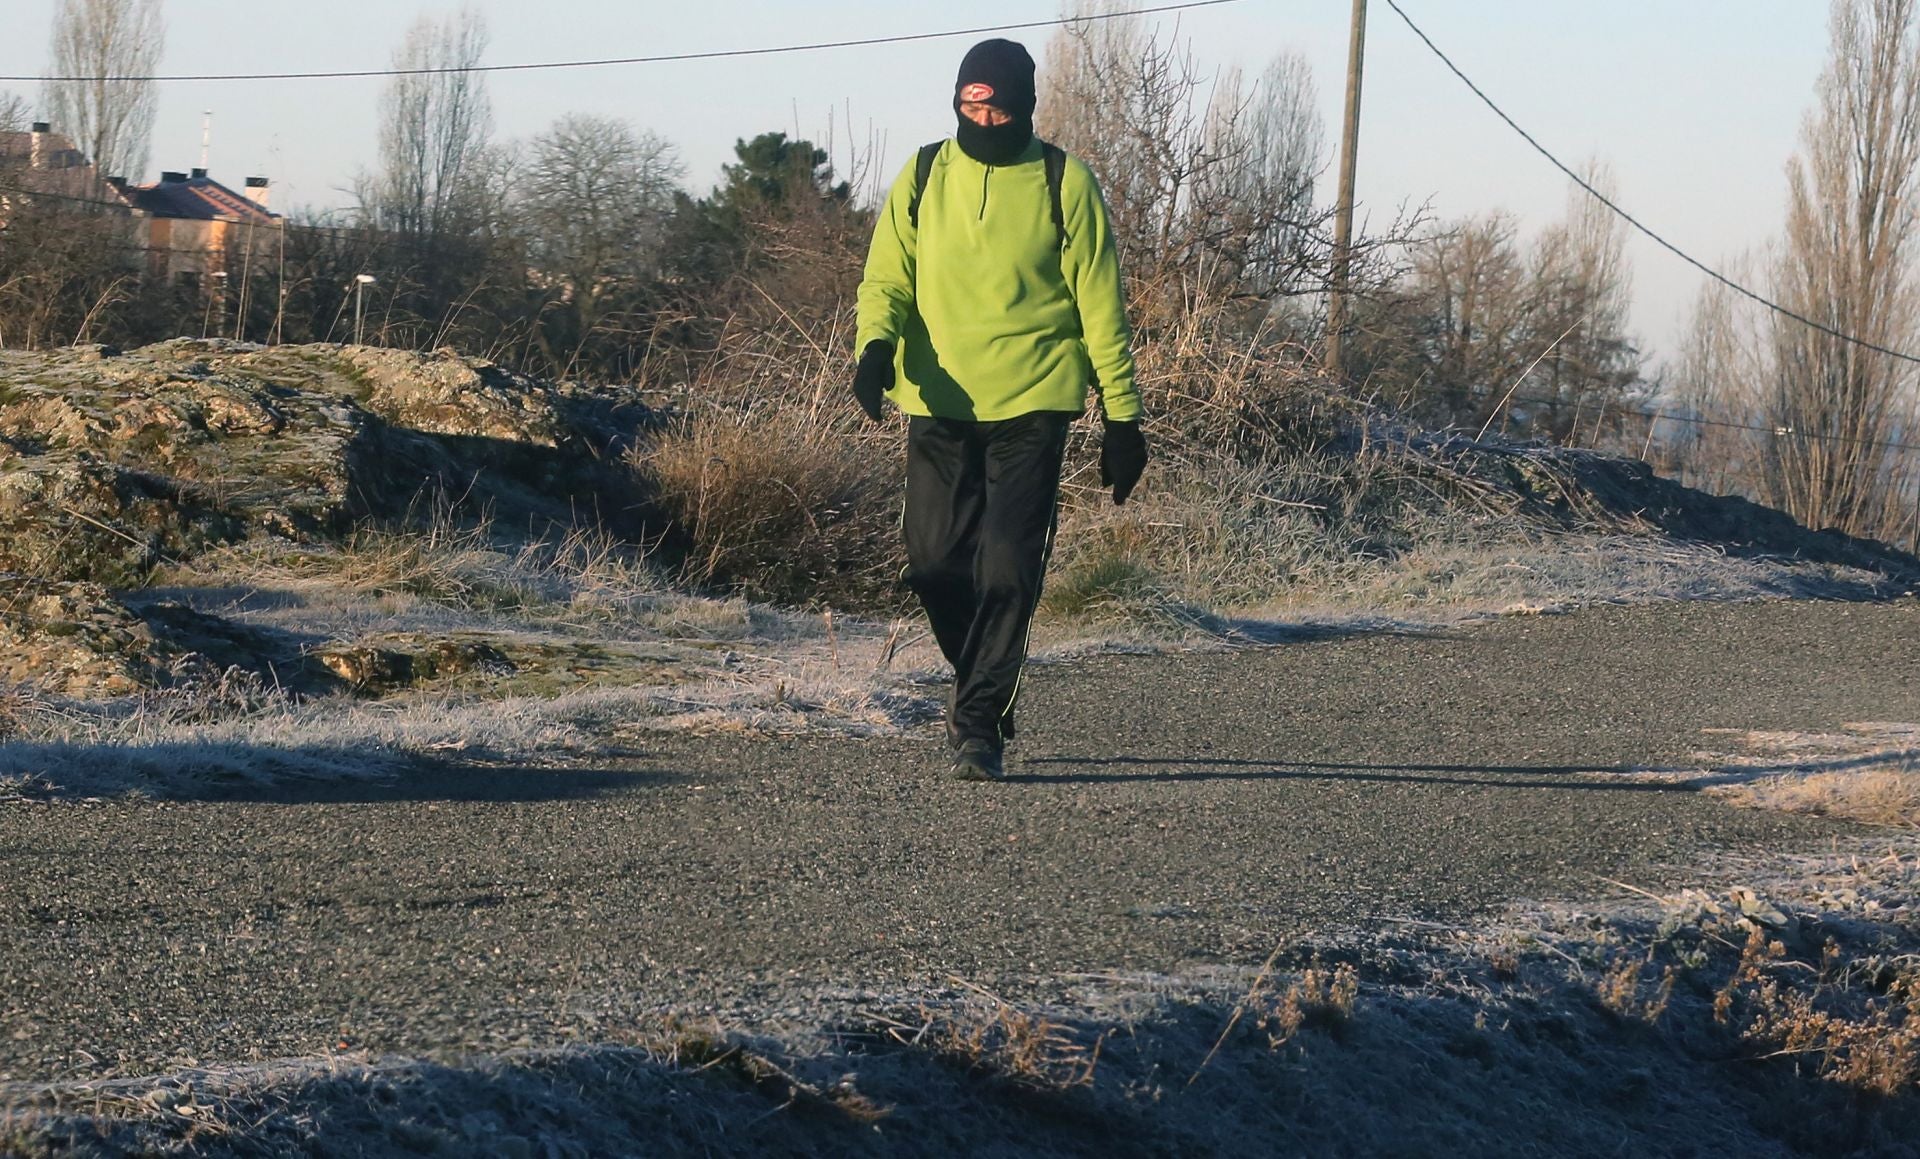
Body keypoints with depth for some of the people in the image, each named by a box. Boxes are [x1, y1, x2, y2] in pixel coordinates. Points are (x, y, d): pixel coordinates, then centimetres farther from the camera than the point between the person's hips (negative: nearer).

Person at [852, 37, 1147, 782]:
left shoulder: (1064, 183, 0)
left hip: (1031, 405, -2)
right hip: (938, 402, 2)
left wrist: (1122, 415, 0)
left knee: (1010, 570, -10)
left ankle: (980, 723, -5)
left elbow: (1100, 303, 2)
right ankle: (983, 686, 27)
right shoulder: (923, 178, 6)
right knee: (937, 562, 2)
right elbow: (886, 277, 5)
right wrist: (876, 346, -17)